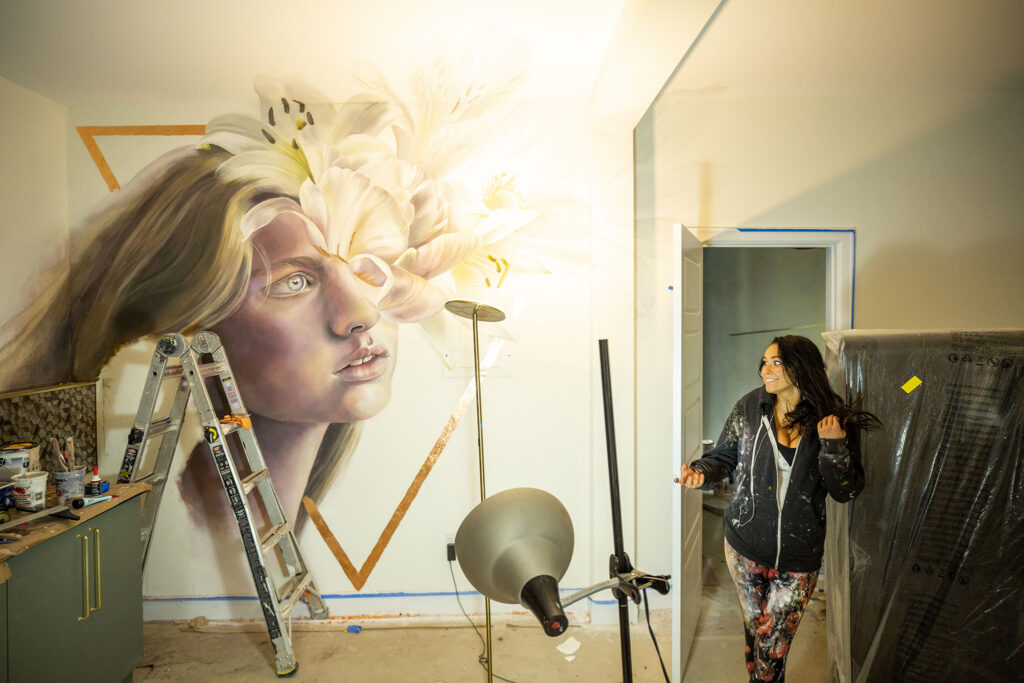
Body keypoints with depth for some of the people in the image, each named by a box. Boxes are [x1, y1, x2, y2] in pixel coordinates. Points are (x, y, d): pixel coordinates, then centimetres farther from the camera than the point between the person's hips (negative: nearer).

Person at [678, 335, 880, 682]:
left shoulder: (834, 421, -8)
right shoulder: (749, 407, -6)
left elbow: (846, 492, -7)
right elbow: (724, 456, 3)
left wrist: (835, 445, -23)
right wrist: (701, 473, -18)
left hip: (798, 555, -1)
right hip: (745, 544, 1)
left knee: (772, 645, 6)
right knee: (754, 627, 19)